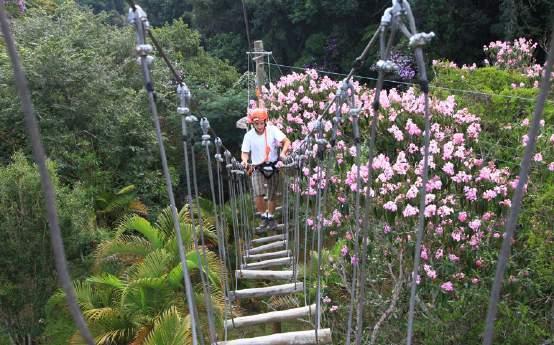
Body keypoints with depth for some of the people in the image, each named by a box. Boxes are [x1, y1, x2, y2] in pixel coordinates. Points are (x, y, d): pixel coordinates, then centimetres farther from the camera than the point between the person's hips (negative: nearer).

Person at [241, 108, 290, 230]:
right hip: (257, 168, 0)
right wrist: (244, 160, -25)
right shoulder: (249, 135, -7)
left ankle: (270, 217, 30)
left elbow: (287, 141, -13)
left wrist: (283, 153, -30)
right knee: (258, 195, -18)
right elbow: (245, 153, -3)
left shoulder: (272, 130, -10)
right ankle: (264, 216, 4)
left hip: (273, 167, 0)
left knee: (272, 196, 7)